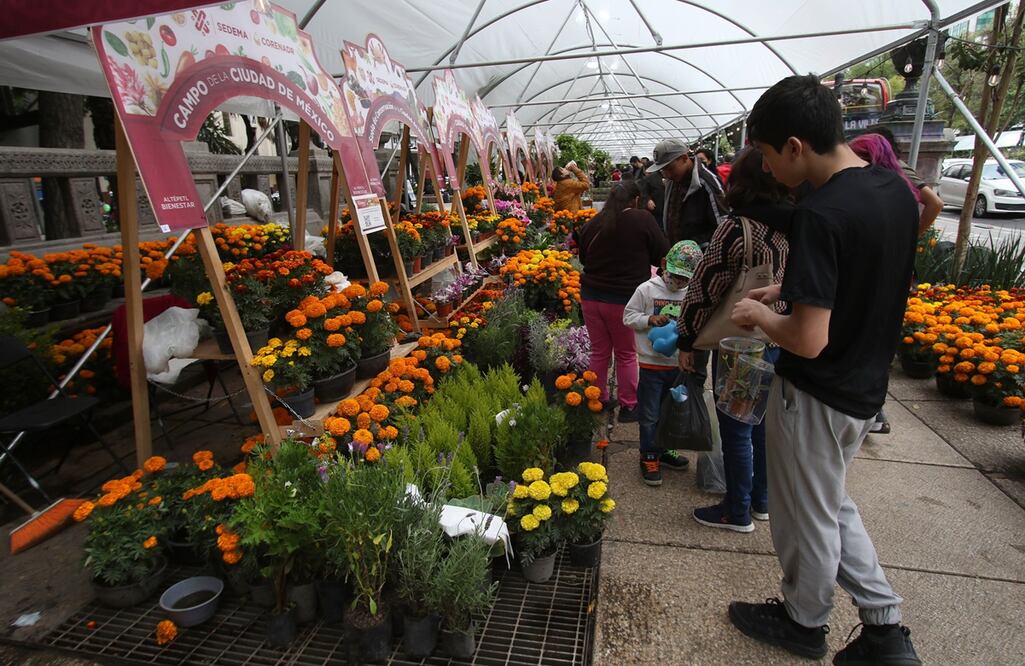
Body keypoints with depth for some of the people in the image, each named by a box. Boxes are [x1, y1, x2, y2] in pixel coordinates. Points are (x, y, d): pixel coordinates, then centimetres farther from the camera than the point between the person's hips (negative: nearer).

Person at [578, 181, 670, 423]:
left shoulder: (592, 223, 3)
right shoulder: (642, 219, -8)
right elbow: (662, 255, -1)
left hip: (591, 294, 4)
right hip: (624, 298, -3)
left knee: (599, 351, 14)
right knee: (626, 354, 10)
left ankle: (598, 401, 26)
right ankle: (628, 406, 20)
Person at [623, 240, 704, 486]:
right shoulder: (647, 290, -8)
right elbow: (628, 316, -4)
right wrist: (649, 319, -19)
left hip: (678, 364, 4)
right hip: (651, 364, -4)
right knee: (650, 414, 4)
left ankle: (663, 450, 35)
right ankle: (649, 457, 17)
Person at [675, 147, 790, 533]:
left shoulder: (736, 229, -20)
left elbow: (705, 290, -17)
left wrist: (686, 341, -7)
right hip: (780, 342, 7)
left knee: (736, 431, 8)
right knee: (764, 425, 20)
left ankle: (737, 512, 24)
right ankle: (761, 501, 38)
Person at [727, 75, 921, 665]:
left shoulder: (821, 214, -28)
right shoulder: (897, 189, 0)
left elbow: (809, 340, -30)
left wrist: (761, 315, -11)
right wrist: (792, 290, 10)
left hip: (817, 397, -8)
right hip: (868, 387, 9)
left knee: (808, 517, 15)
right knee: (834, 504, 27)